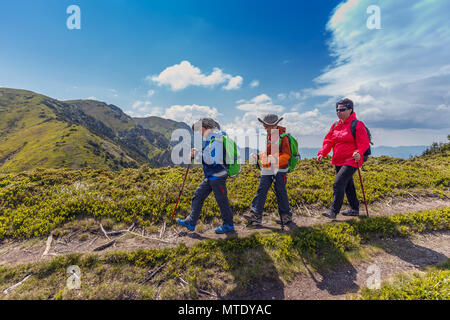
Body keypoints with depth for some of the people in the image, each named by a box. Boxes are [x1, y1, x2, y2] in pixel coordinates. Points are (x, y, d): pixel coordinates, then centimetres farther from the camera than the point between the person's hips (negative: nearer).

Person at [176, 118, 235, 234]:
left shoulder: (216, 140, -19)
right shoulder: (207, 139, 12)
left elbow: (213, 160, -26)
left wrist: (197, 153, -18)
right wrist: (193, 156, 4)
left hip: (217, 175, -10)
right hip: (210, 176, 10)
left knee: (221, 200, 2)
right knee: (198, 195, 10)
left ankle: (228, 225, 20)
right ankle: (191, 222, 18)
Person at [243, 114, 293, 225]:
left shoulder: (283, 137, -10)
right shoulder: (268, 137, 12)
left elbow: (286, 155, -14)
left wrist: (274, 159, -27)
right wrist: (258, 155, 4)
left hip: (279, 170, -6)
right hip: (267, 169, 6)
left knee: (280, 192, 3)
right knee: (261, 190, 0)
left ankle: (286, 214, 22)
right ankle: (256, 214, 2)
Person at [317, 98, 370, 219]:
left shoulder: (357, 125, -9)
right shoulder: (335, 125, 11)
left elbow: (364, 143, -13)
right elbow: (328, 141, 9)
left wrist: (359, 153, -33)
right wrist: (322, 153, -5)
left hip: (351, 161, -8)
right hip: (338, 161, 8)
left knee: (338, 183, -17)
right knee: (347, 185, 17)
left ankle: (333, 211, -11)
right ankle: (354, 209, 32)